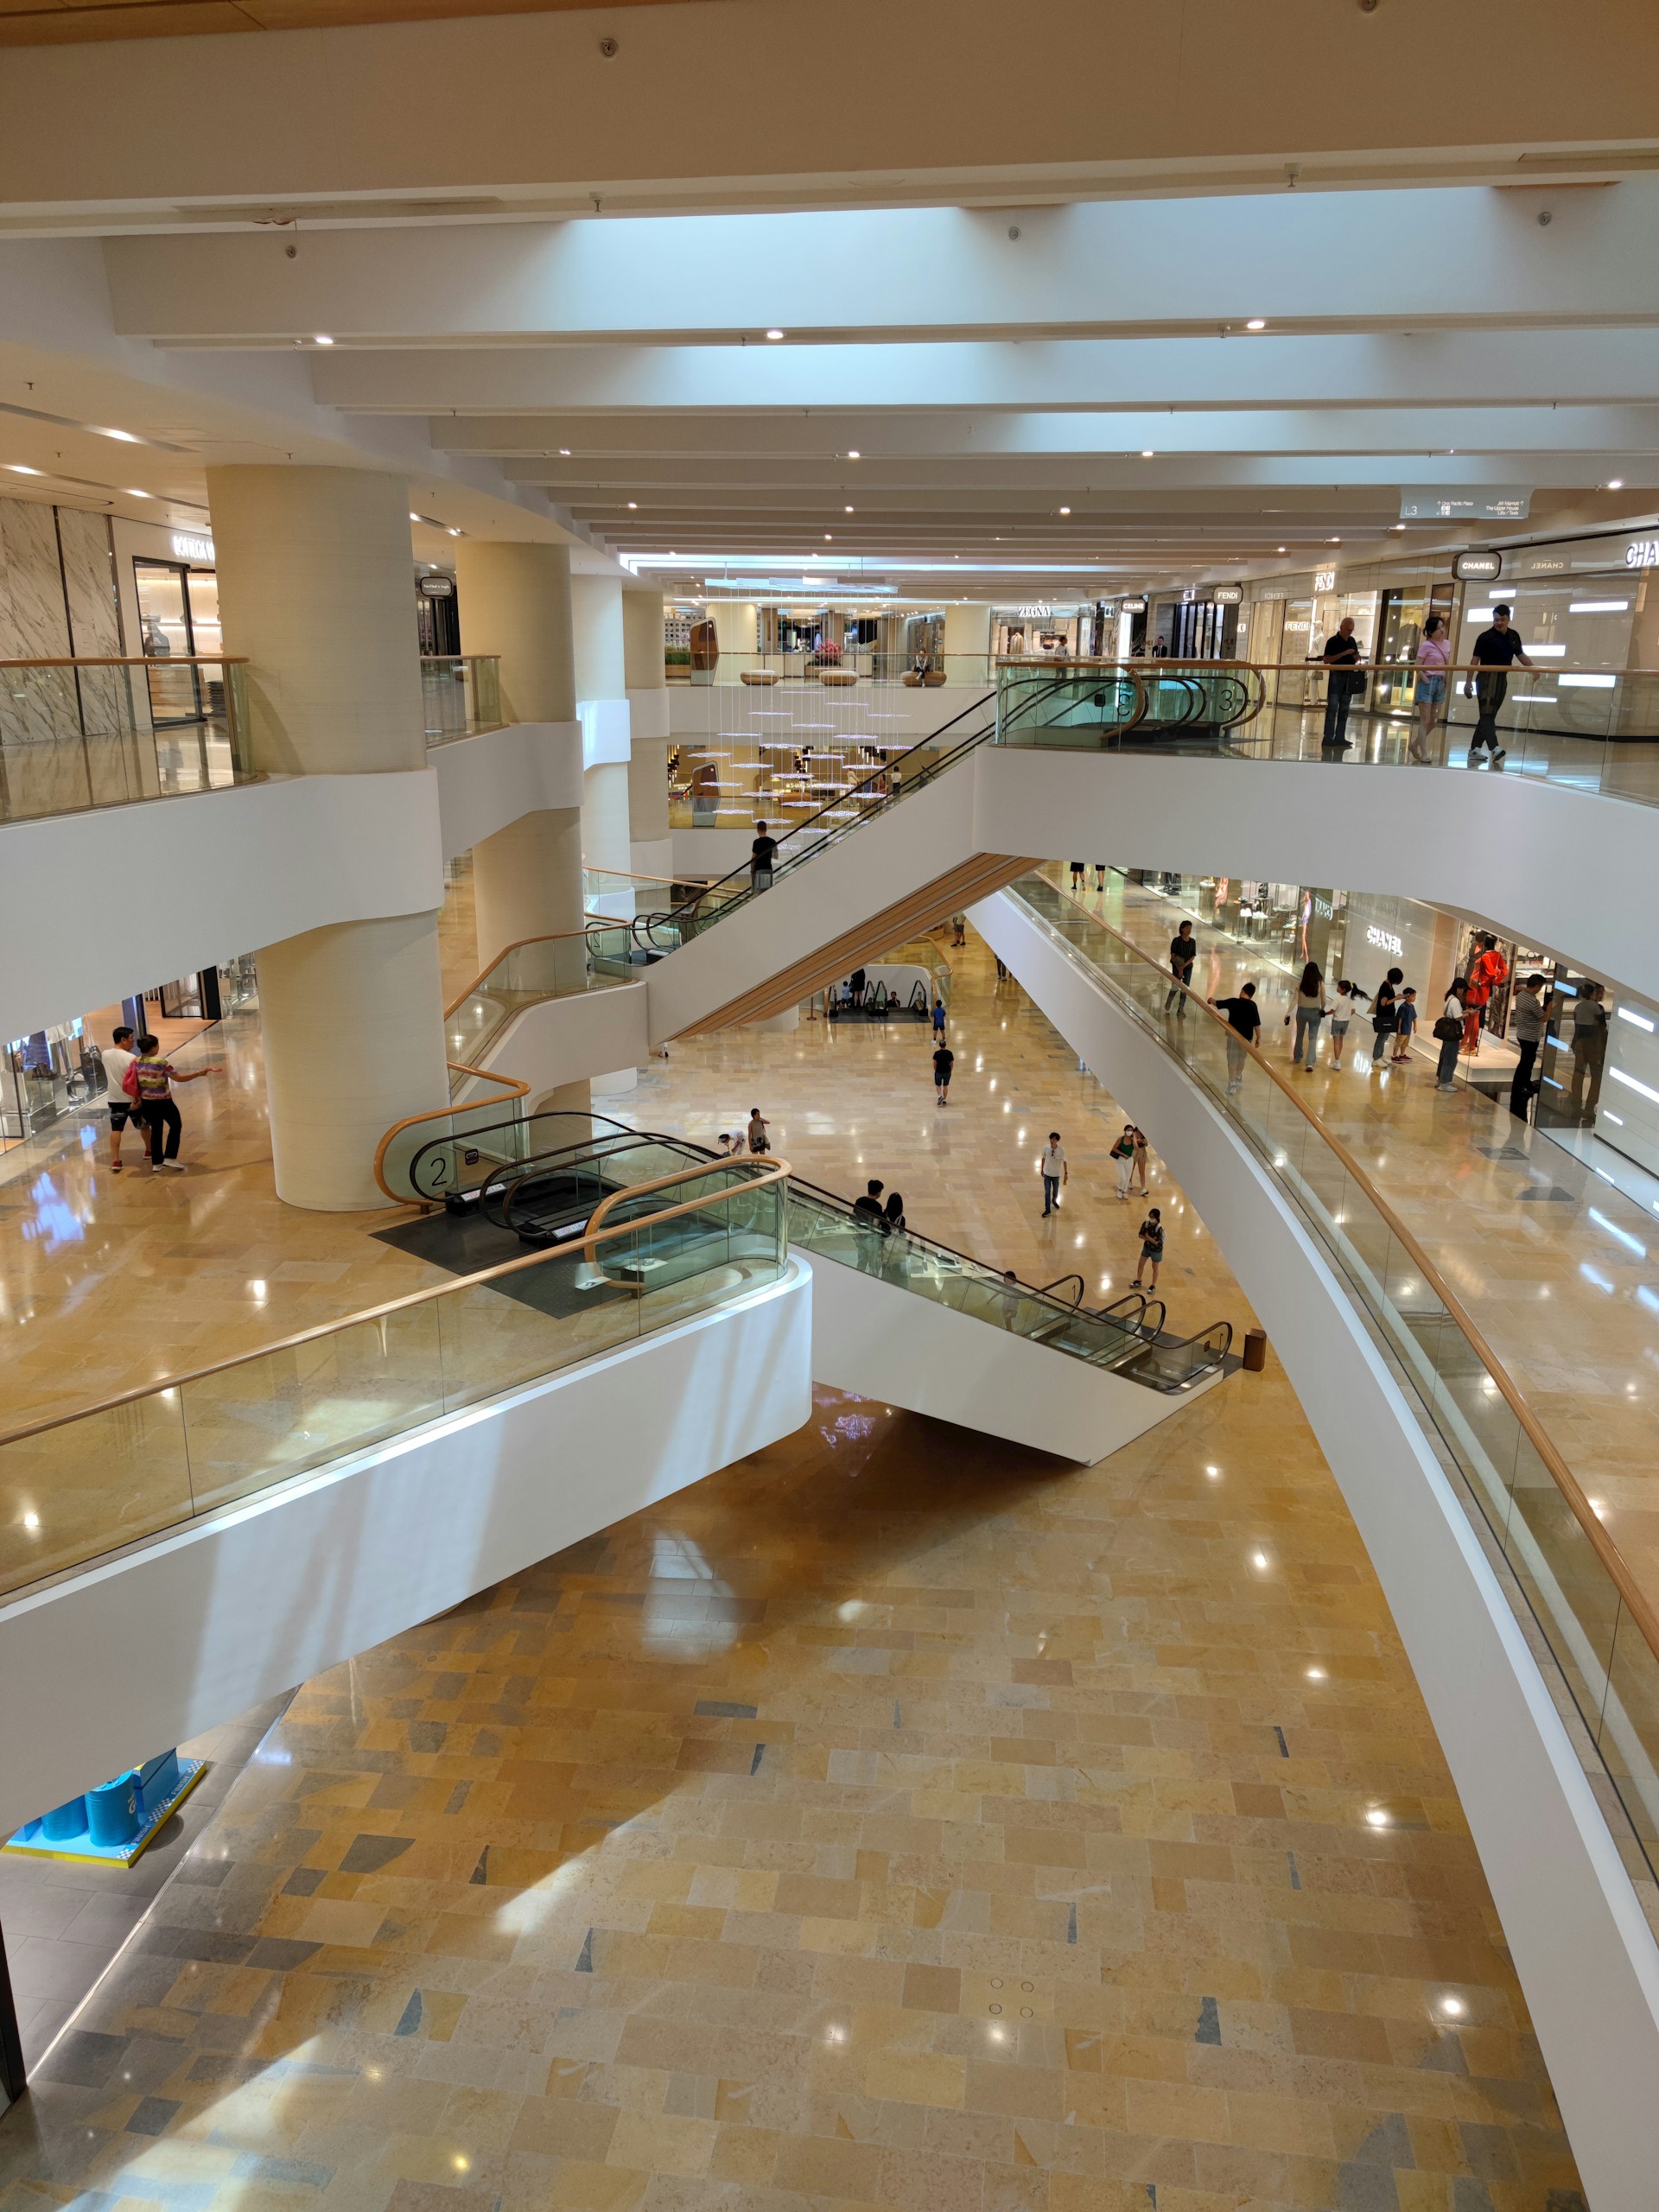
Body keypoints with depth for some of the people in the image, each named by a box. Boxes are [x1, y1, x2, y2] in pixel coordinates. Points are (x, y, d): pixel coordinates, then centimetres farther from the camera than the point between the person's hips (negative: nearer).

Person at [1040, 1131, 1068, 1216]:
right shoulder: (1046, 1148, -13)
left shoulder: (1061, 1150, -17)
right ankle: (1047, 1210, 7)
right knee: (1047, 1192, -1)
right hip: (1047, 1174, 0)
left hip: (1056, 1174, 0)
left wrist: (1066, 1173, -4)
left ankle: (1054, 1201, 48)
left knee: (1055, 1191, 17)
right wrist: (1042, 1169, 11)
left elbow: (1064, 1161, -7)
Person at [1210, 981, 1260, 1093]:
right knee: (1241, 1058, 22)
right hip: (1247, 1037, 2)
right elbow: (1256, 1024, -6)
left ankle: (1232, 1084, -2)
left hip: (1234, 1035, -2)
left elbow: (1217, 1003, 1)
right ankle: (1238, 1078, 43)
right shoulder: (1253, 1005, -7)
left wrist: (1211, 1000, 23)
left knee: (1232, 1060, 3)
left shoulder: (1233, 1002, -10)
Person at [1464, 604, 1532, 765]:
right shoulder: (1485, 637, -6)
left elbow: (1521, 656, 20)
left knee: (1490, 715, 8)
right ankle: (1494, 748, -30)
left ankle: (1474, 748, 14)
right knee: (1487, 714, -16)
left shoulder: (1514, 636, 11)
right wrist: (1468, 682, -9)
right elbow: (1475, 661, -5)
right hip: (1487, 678, -7)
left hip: (1502, 679, 7)